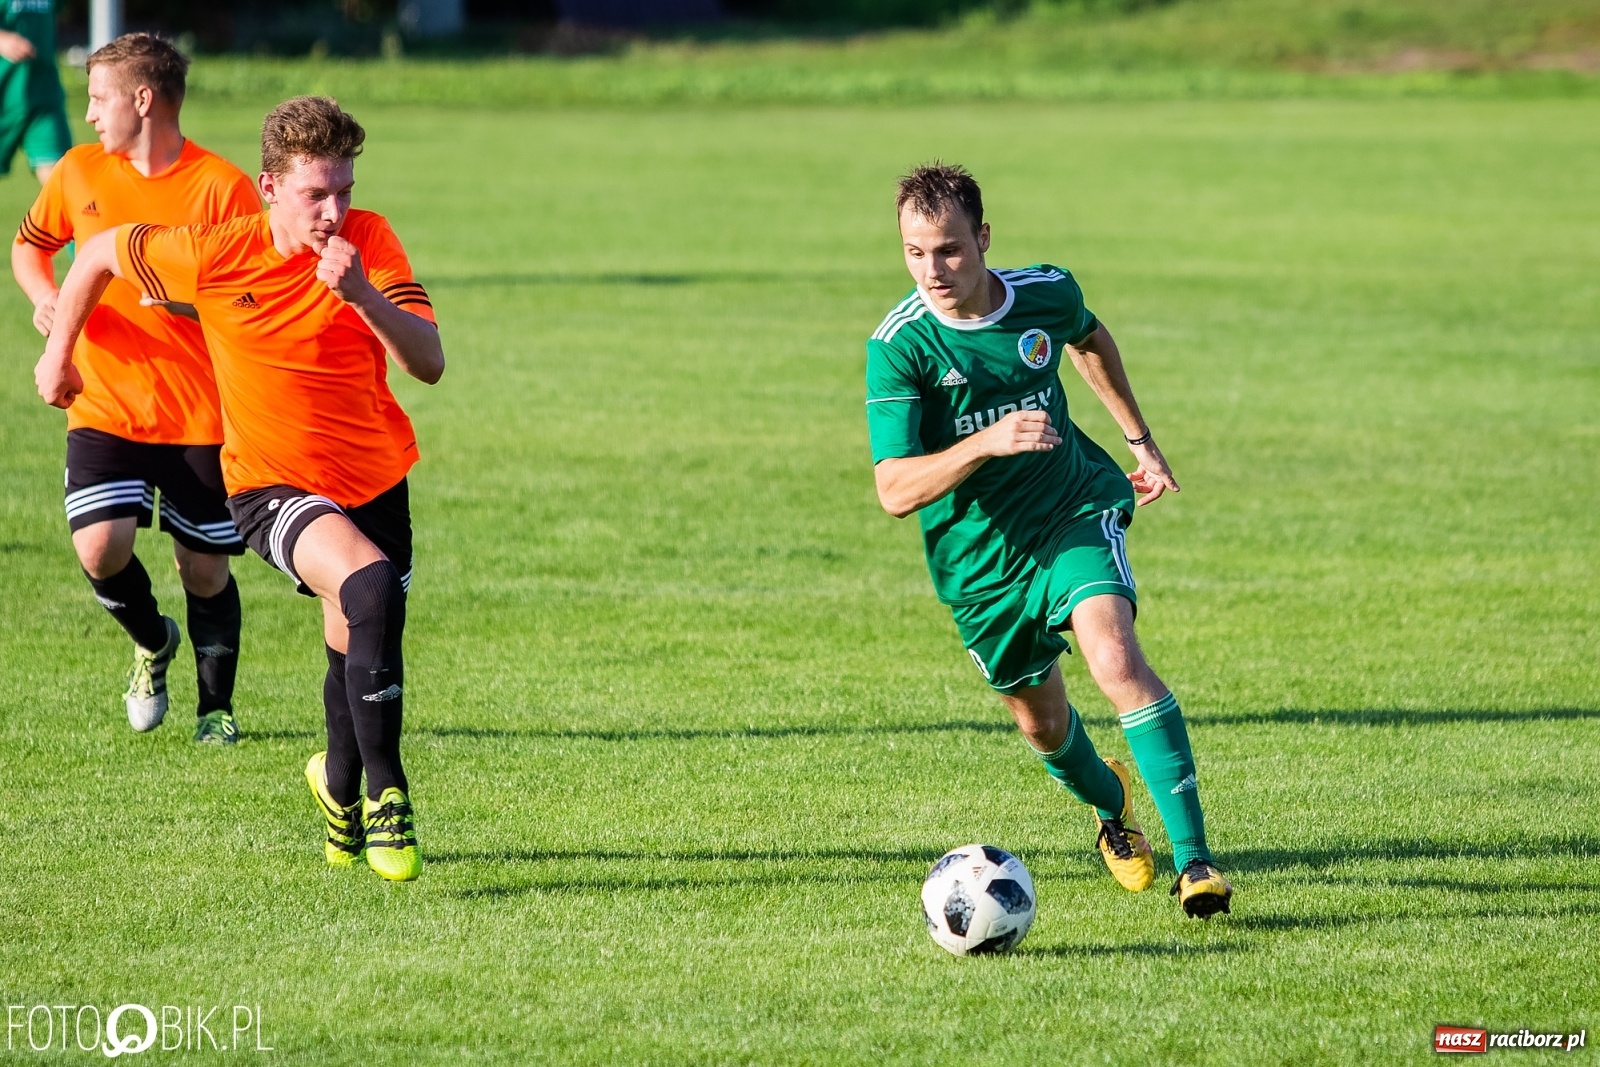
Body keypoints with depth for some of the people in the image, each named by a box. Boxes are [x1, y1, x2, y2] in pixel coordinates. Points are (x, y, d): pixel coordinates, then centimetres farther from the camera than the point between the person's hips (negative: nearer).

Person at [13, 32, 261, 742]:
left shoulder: (221, 187, -9)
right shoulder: (79, 173, 4)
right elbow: (30, 244, 21)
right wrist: (43, 294, 0)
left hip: (201, 414, -3)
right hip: (105, 408, 3)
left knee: (205, 570, 2)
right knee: (99, 548, -15)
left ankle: (216, 708, 24)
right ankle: (152, 642, 17)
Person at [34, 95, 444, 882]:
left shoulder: (368, 241, -14)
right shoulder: (213, 255, -17)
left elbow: (429, 363, -23)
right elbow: (100, 253, 1)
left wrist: (362, 295, -38)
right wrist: (58, 353, 12)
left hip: (375, 479, 3)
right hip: (272, 485, -3)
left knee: (354, 650, 17)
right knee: (371, 587, -31)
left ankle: (341, 791, 49)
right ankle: (385, 793, -23)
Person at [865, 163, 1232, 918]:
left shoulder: (1047, 294, -11)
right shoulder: (899, 346, -21)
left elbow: (1090, 339, 17)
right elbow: (895, 493, -27)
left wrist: (1139, 439, 19)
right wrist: (987, 442, -41)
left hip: (1074, 514, 0)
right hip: (978, 556, 0)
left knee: (1116, 660, -26)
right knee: (1041, 722, 16)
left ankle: (1193, 857, -25)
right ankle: (1111, 806, 51)